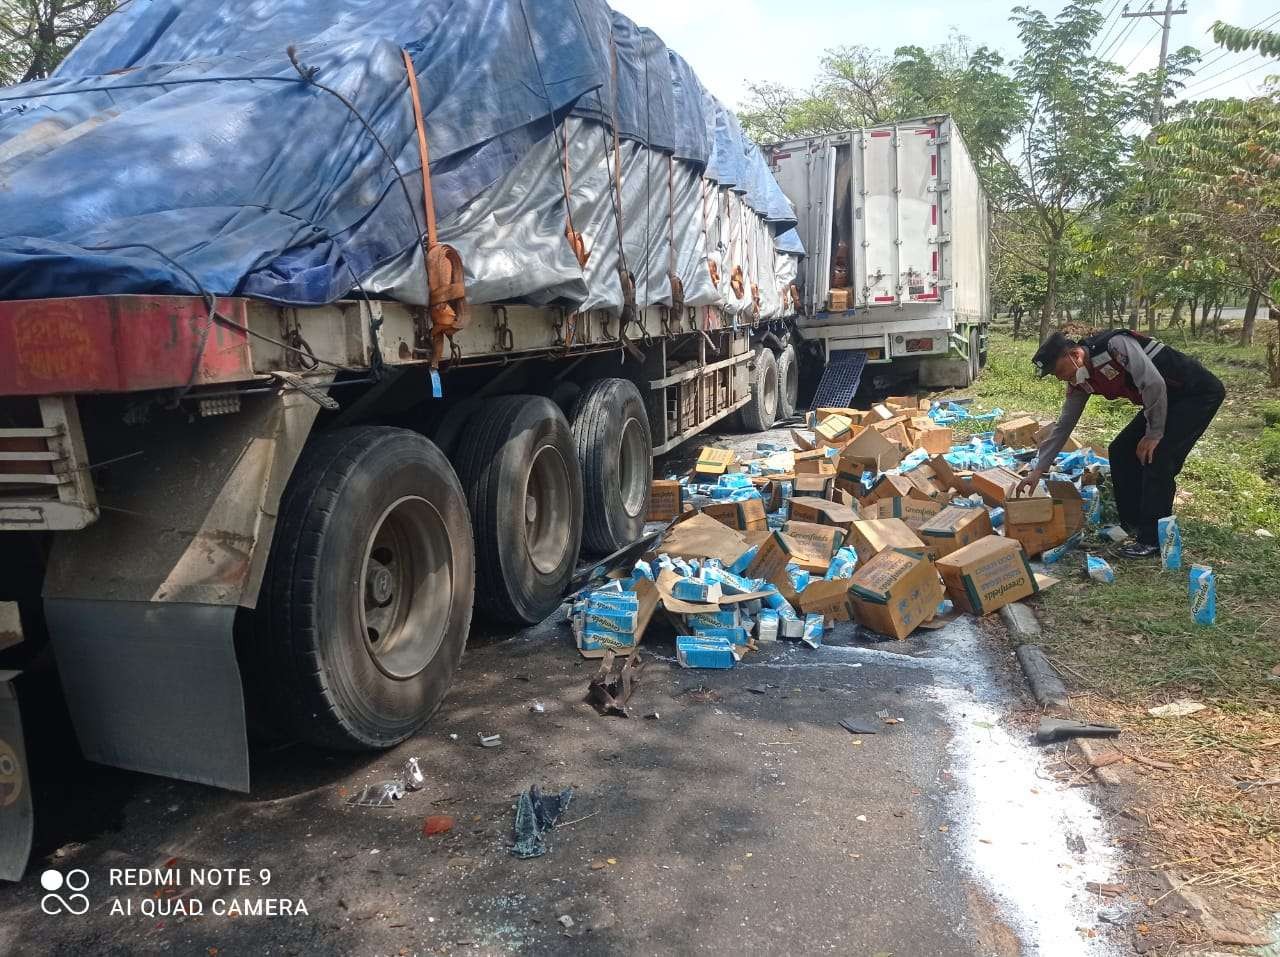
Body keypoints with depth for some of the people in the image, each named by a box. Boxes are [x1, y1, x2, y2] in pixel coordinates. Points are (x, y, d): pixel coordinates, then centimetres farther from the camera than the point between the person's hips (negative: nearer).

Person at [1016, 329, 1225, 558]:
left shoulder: (1115, 345, -28)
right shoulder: (1080, 381, -2)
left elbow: (1154, 384, -32)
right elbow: (1063, 425, 4)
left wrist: (1154, 434, -22)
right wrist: (1039, 470, 2)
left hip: (1199, 392, -9)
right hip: (1167, 400, 9)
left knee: (1156, 456, -18)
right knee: (1122, 451, 4)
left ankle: (1153, 539, -8)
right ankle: (1133, 525, 16)